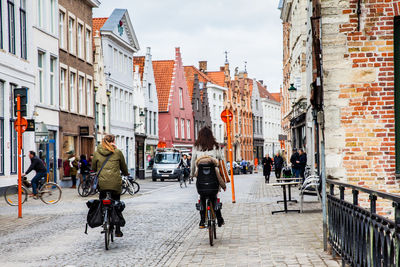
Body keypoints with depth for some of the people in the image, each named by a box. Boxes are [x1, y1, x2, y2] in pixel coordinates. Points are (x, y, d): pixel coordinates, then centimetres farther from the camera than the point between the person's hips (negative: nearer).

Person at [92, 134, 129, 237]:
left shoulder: (97, 153, 5)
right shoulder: (118, 152, 2)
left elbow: (93, 168, 13)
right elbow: (124, 167, 14)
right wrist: (126, 174, 35)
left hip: (102, 183, 1)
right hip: (115, 183, 0)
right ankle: (118, 230, 9)